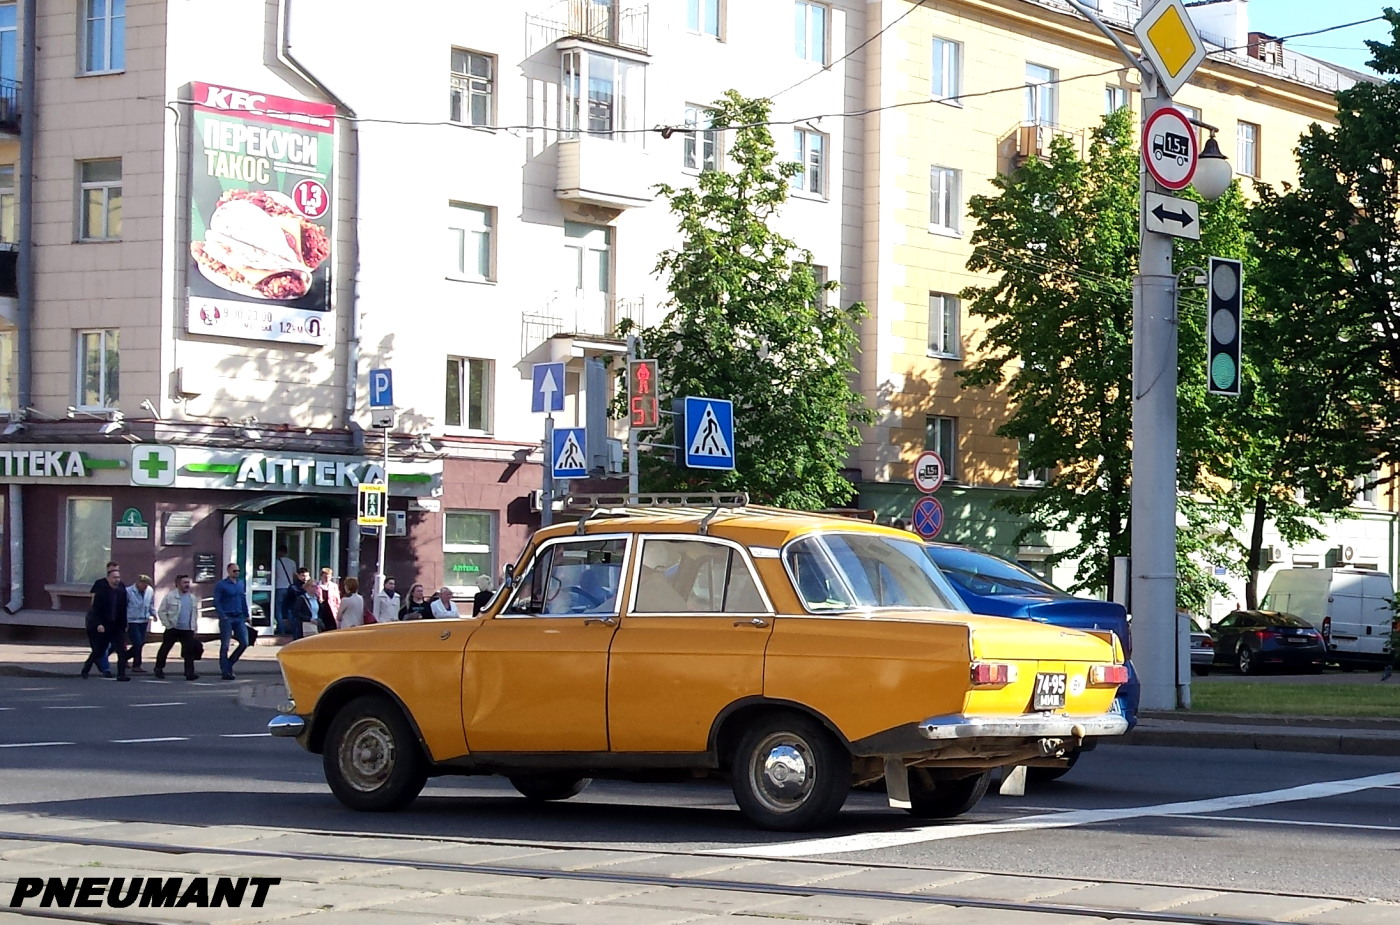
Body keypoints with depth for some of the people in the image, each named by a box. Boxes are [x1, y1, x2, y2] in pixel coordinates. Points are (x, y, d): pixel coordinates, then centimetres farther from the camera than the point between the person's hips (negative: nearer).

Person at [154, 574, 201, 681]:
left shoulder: (192, 598, 12)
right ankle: (159, 670, 20)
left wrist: (194, 628, 14)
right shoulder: (170, 596, -5)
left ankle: (189, 673, -6)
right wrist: (167, 625, -9)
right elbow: (162, 612, -4)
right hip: (173, 629, -3)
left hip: (187, 631, 3)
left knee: (189, 651, -6)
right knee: (164, 649, 6)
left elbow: (195, 614, 20)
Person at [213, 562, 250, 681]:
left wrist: (246, 615, 15)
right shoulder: (221, 585, -4)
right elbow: (217, 602, -7)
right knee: (225, 645, -1)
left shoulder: (241, 584, 13)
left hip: (239, 618, 6)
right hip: (227, 618, -6)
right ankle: (225, 672, 5)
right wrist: (222, 616, -17)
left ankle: (228, 665, 16)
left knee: (244, 643, 0)